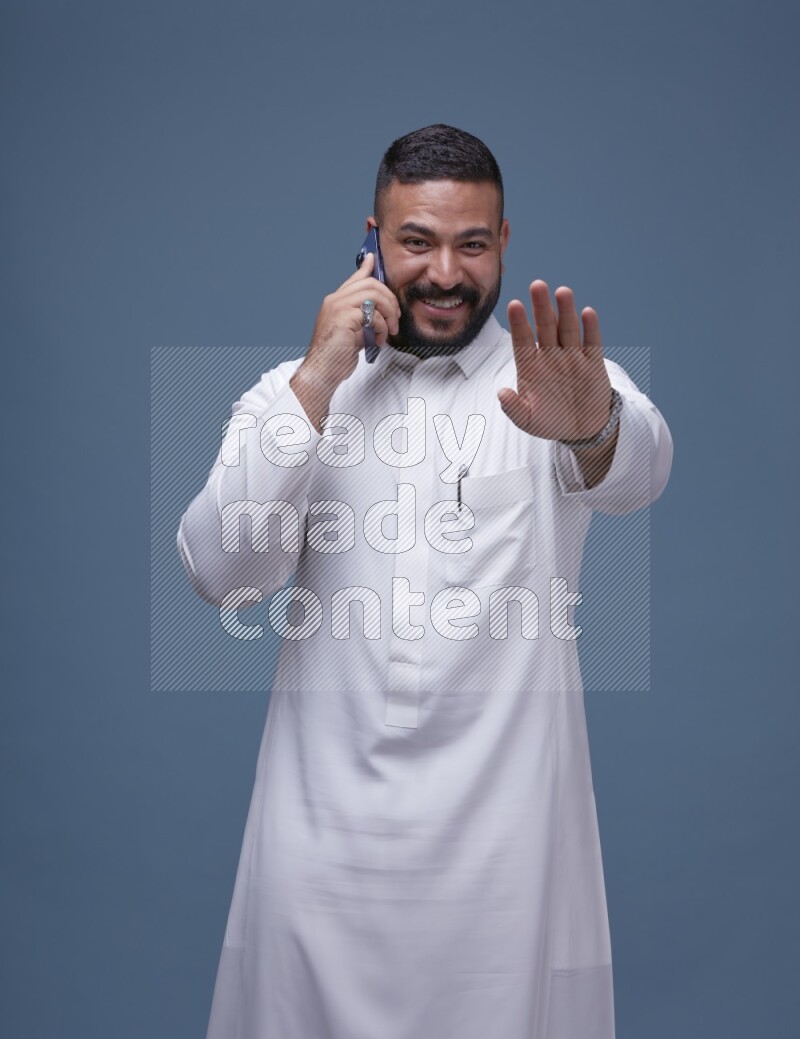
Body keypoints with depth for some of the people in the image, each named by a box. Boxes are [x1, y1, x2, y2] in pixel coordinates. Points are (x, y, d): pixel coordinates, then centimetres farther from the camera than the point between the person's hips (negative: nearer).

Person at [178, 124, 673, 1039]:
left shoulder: (560, 380, 1)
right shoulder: (291, 391, 7)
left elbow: (637, 469, -21)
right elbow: (223, 574, -5)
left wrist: (591, 426, -44)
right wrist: (317, 383, -12)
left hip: (506, 827, -1)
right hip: (324, 822, 2)